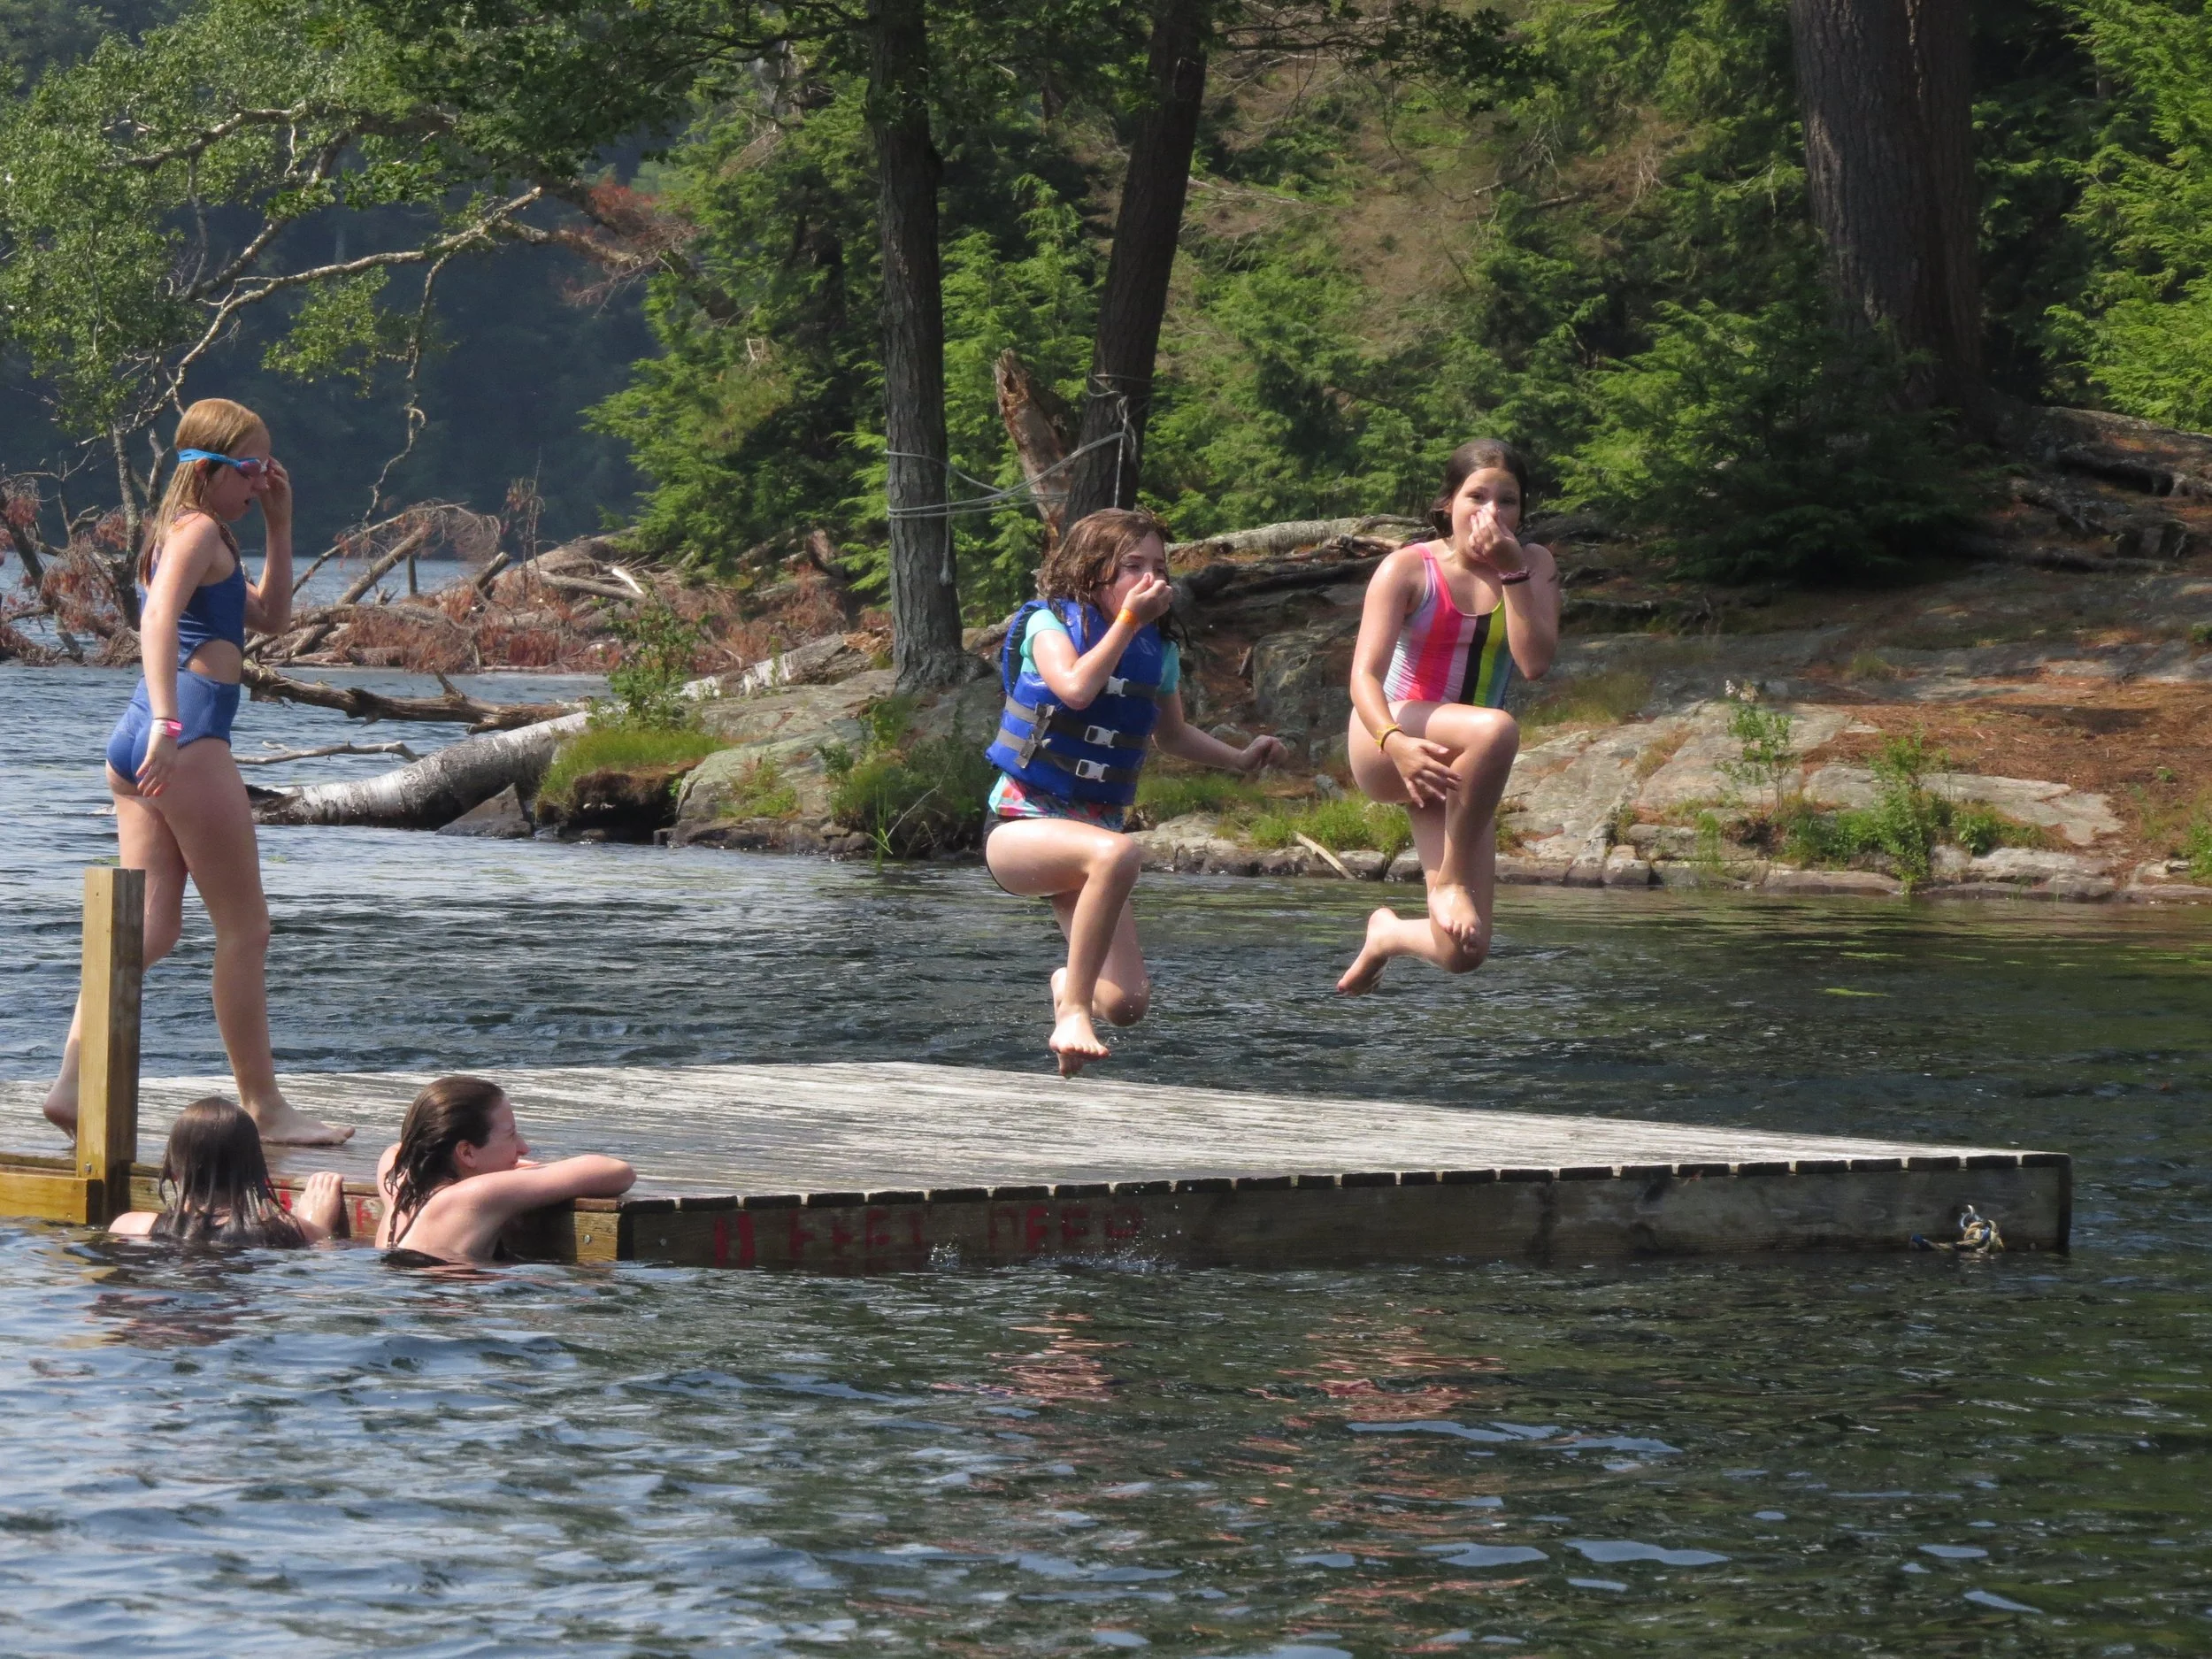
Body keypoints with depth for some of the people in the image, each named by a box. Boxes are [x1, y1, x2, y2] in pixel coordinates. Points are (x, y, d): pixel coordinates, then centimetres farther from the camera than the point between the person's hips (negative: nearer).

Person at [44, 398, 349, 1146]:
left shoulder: (183, 534, 23)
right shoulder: (201, 530, -7)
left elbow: (270, 616, 32)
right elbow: (158, 617, -25)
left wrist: (279, 525, 24)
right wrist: (167, 723, -34)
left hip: (134, 743, 10)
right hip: (190, 735, -10)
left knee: (151, 929, 4)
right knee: (245, 928, -1)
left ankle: (73, 1081, -8)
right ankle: (263, 1105, 3)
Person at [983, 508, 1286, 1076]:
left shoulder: (1159, 653, 8)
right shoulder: (1051, 623, -8)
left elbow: (1171, 734, 25)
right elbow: (1077, 689, -28)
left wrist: (1240, 758, 13)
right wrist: (1129, 620, -22)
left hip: (1088, 831, 6)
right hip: (1019, 828, -6)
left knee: (1126, 1004, -9)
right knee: (1116, 853, -41)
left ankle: (1069, 986, 30)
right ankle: (1073, 1011, -29)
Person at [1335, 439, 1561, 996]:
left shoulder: (1532, 565, 4)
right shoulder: (1408, 569, -6)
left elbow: (1535, 662, -11)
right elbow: (1365, 673, -17)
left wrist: (1513, 573, -17)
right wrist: (1395, 742, -36)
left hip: (1454, 763, 4)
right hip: (1384, 746, -4)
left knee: (1463, 953, -7)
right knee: (1496, 727, -40)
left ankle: (1389, 932, 29)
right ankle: (1450, 879, -25)